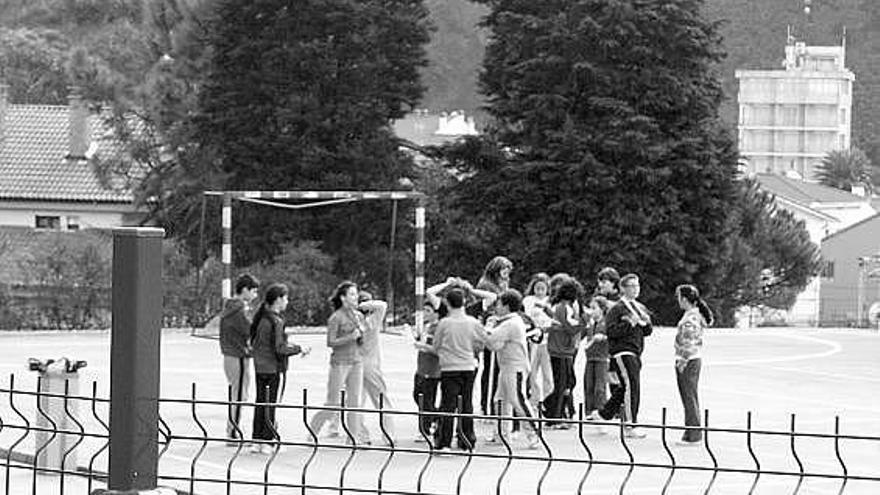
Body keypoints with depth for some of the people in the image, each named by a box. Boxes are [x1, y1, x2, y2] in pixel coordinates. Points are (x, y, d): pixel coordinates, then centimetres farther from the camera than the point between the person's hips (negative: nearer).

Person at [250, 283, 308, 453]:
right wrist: (299, 349, -6)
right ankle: (267, 441, 1)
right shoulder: (276, 321, -16)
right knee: (269, 405, -2)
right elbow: (280, 348, -19)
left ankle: (257, 440, 15)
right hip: (273, 367, -8)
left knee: (260, 403, 12)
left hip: (260, 367, 8)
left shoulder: (262, 318, 9)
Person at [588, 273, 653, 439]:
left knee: (624, 388, 12)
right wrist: (630, 323, -21)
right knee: (631, 386, -14)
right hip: (621, 352, -8)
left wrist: (646, 323, -3)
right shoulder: (617, 309, -7)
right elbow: (611, 330, -16)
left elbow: (647, 332, 19)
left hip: (635, 353, 8)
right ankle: (630, 427, -12)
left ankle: (602, 415, 27)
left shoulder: (640, 308, 18)